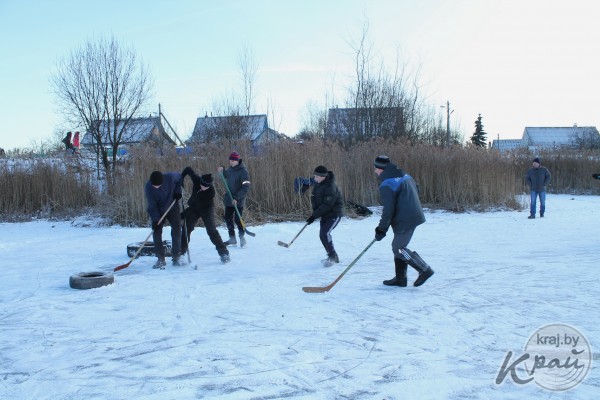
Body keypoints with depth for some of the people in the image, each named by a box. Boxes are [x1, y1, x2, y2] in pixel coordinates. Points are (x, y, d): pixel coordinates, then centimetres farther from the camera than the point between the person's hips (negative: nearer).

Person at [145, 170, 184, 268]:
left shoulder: (170, 177, -25)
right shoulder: (148, 187, -25)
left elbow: (179, 177, 0)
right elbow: (152, 205, -22)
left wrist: (178, 191, -10)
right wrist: (155, 219, -29)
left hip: (172, 207, 1)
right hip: (158, 211, 0)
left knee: (176, 230, -2)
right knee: (156, 232, -9)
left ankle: (177, 257, 8)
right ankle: (161, 259, 0)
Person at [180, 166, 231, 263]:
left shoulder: (211, 191, -30)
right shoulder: (196, 179, -20)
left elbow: (200, 204, -26)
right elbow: (188, 169, -1)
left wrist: (185, 213, -24)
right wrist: (181, 178, -11)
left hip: (206, 208, -4)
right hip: (193, 207, 5)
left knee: (211, 230, -18)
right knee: (186, 229, 1)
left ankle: (224, 253, -14)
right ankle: (181, 252, 15)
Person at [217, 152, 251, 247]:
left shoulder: (243, 171, -16)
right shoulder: (230, 169, 5)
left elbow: (246, 187, -20)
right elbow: (226, 177, 25)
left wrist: (236, 198, -26)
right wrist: (222, 172, 4)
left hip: (238, 201, -7)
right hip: (228, 199, 7)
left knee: (237, 219, -6)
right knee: (228, 218, 11)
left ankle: (242, 238, 12)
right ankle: (232, 238, 23)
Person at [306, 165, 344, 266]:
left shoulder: (331, 187, -26)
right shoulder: (317, 184, 1)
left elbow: (326, 205, -26)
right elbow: (314, 197, 5)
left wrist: (314, 216, -24)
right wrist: (315, 211, -11)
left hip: (334, 213, -9)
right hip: (324, 214, 9)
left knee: (325, 233, -21)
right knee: (322, 234, 7)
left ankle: (332, 256, -9)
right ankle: (333, 257, 20)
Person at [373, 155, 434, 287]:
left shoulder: (386, 185, -17)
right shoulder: (404, 175, 10)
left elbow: (388, 210, -20)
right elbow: (416, 191, 20)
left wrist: (381, 229, -11)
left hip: (404, 221, -10)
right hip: (414, 216, 10)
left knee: (398, 248, 2)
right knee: (398, 246, 16)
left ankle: (425, 270, 5)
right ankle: (400, 278, 22)